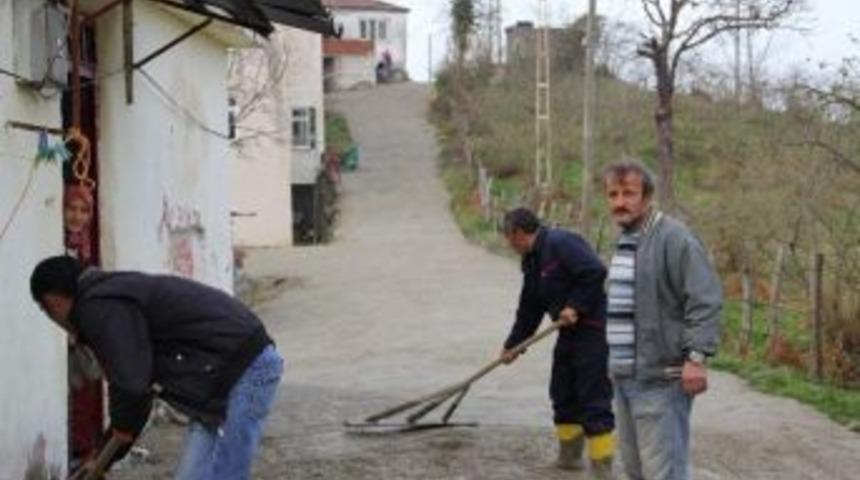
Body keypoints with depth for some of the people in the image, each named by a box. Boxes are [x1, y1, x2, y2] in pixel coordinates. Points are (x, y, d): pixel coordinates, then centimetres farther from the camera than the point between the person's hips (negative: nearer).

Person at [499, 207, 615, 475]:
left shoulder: (560, 243, -16)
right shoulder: (532, 262, 15)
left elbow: (596, 271, -26)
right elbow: (529, 309, 21)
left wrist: (576, 306, -23)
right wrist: (513, 345, 22)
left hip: (591, 330, -10)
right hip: (569, 332, 10)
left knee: (594, 402, -8)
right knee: (563, 395, 17)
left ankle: (603, 469, -5)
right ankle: (569, 456, 30)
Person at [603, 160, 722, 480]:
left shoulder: (673, 238, -13)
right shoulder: (625, 241, 16)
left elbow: (705, 300, -19)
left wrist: (696, 356, -24)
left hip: (660, 379, -9)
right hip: (624, 378, 9)